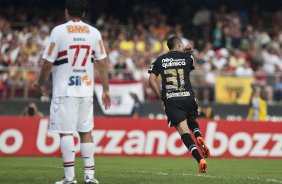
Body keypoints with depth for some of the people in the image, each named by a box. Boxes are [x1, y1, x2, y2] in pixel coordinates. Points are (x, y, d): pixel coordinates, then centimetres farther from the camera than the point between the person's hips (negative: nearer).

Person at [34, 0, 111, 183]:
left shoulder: (59, 31, -7)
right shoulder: (94, 33, 4)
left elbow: (48, 63, -5)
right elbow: (102, 63, 4)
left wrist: (39, 84, 10)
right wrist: (106, 89, 10)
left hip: (64, 91, -4)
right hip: (86, 90, 4)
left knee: (66, 132, -2)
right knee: (86, 132, 11)